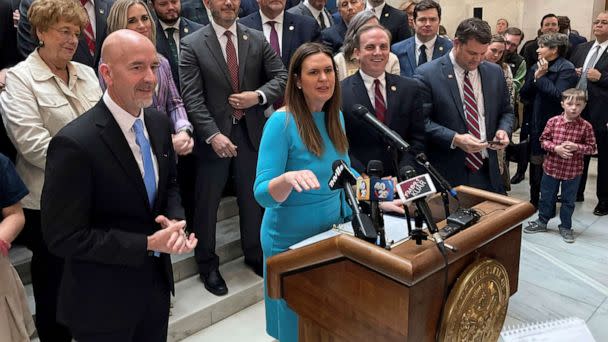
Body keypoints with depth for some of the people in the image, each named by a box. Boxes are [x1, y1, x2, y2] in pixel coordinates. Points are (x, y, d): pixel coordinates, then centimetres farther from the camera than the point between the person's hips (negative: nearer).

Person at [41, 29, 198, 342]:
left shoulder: (159, 122, -3)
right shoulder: (74, 143, -24)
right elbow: (63, 237, -21)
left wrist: (175, 222, -10)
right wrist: (147, 244, -23)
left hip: (157, 282, 6)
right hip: (103, 301, -6)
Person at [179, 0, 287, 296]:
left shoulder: (257, 39, 6)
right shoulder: (192, 44, -4)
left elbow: (282, 77, 6)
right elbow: (192, 97, -11)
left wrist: (259, 96, -13)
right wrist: (213, 135, -22)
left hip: (251, 132, 3)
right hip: (213, 135, -3)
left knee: (253, 198, 16)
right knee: (207, 203, 8)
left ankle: (255, 255, 38)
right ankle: (207, 265, 29)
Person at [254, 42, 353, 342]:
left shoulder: (335, 117, 1)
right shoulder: (282, 121, -19)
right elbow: (262, 194, -22)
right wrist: (288, 178, -42)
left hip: (334, 230, 6)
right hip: (292, 238, -6)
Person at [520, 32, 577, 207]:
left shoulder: (566, 69, -10)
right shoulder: (536, 67, 9)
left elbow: (559, 95, -23)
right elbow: (524, 95, 3)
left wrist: (541, 77, -16)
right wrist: (534, 76, -11)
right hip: (536, 125, 6)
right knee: (535, 164, 14)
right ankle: (534, 202, 29)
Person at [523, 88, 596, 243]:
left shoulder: (586, 126, -9)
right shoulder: (553, 121, -7)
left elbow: (592, 147, -3)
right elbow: (543, 140, -1)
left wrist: (576, 147, -20)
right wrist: (556, 148, -18)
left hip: (573, 171, -1)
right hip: (551, 168, 1)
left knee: (568, 200, 13)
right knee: (546, 197, 15)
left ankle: (565, 227, 30)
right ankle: (542, 222, 33)